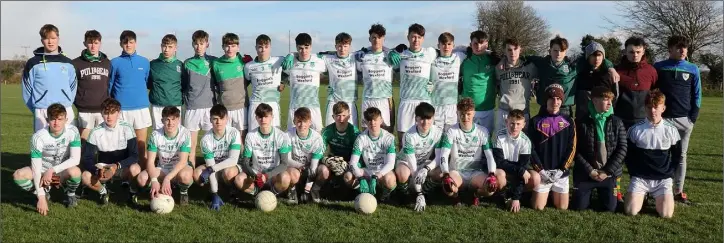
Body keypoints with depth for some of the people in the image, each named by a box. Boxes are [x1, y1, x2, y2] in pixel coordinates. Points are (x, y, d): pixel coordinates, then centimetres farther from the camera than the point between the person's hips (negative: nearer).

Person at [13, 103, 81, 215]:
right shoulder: (38, 137, -23)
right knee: (18, 175, -27)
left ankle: (70, 194, -2)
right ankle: (45, 192, 2)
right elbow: (36, 168, -24)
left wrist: (52, 170, -32)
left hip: (63, 171, -1)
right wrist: (41, 197, -29)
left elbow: (75, 159, -23)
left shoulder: (72, 131, -21)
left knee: (75, 171, -36)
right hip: (43, 170, 1)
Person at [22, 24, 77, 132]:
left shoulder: (67, 63, 9)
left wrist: (67, 106, 8)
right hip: (42, 114, -2)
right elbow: (27, 90, 5)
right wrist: (37, 110, 3)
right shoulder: (33, 63, 3)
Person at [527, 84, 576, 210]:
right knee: (538, 207, -4)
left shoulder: (568, 121, 4)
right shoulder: (536, 121, -1)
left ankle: (554, 192, 35)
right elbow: (530, 148, -4)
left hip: (561, 172, 2)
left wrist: (562, 169, -9)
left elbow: (572, 148, 1)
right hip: (542, 172, -1)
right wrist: (540, 169, -12)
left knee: (562, 208, 5)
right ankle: (536, 193, 28)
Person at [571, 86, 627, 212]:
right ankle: (589, 192, 34)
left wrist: (607, 171, -11)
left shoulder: (616, 122, -2)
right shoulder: (581, 122, -8)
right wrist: (590, 170, -13)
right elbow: (575, 149, -8)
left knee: (610, 208, 5)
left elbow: (622, 148, -4)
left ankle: (601, 192, 37)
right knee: (578, 206, 2)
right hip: (585, 173, -1)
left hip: (609, 173, 2)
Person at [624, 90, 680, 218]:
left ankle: (656, 197, 17)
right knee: (631, 211, -17)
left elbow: (677, 155, 9)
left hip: (663, 179, 1)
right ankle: (642, 195, 17)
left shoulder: (671, 130, -1)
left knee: (667, 214, -17)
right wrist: (634, 174, -1)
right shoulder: (635, 129, -4)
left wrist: (668, 174, 1)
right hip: (640, 178, 0)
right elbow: (628, 155, 6)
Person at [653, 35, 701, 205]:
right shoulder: (658, 68, 1)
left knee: (680, 155, 7)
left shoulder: (692, 69, 6)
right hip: (663, 118, -2)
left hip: (685, 119, 2)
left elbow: (696, 96, 7)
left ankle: (679, 191, 12)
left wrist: (693, 118, -1)